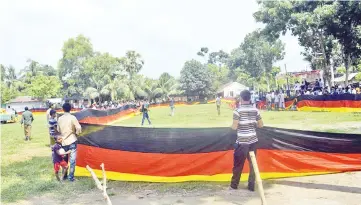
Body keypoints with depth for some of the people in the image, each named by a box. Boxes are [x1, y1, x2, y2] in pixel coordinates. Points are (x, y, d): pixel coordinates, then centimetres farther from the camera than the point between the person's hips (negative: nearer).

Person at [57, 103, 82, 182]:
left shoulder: (60, 119, 2)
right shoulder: (72, 117, -11)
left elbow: (58, 130, 9)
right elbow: (79, 128, -14)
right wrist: (76, 133, 5)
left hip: (63, 141, 4)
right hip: (72, 141, -4)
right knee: (72, 160, 0)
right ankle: (71, 177, 0)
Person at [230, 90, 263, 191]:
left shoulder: (238, 110, -12)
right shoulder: (255, 110, 2)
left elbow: (234, 127, -15)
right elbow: (261, 125, 6)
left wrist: (232, 125, 7)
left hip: (242, 142, -4)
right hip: (253, 140, 4)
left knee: (238, 164, 9)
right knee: (252, 163, 13)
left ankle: (234, 185, 21)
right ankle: (251, 186, 18)